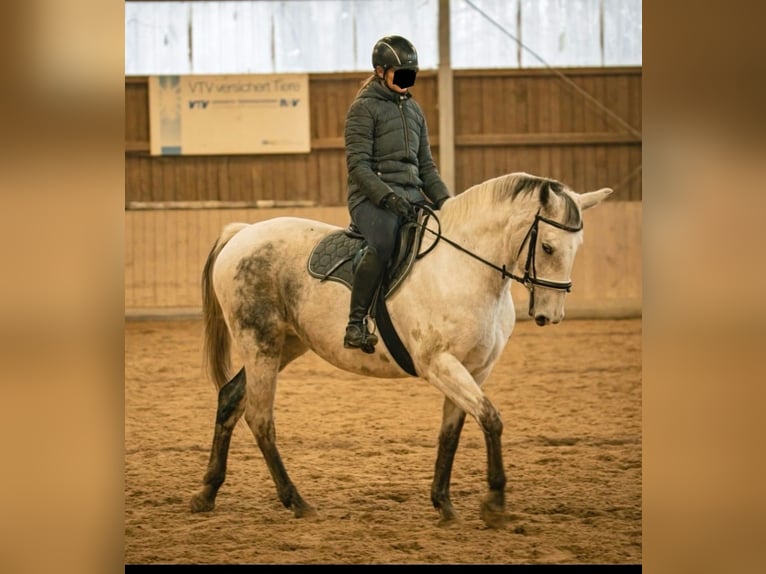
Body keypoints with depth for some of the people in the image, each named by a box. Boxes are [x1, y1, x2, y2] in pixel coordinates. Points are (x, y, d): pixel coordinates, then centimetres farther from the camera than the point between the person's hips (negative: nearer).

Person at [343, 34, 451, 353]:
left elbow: (425, 165, 22)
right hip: (372, 197, -8)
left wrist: (444, 201, 7)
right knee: (383, 242, -36)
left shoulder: (413, 109, 21)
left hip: (411, 195, 8)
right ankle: (356, 324, -32)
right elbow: (358, 164, -10)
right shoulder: (364, 108, -1)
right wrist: (387, 196, -22)